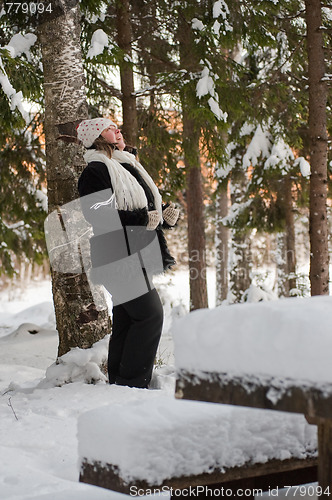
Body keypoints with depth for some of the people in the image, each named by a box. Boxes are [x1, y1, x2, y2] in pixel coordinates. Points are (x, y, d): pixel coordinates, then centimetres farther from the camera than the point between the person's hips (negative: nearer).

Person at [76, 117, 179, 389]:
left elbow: (147, 208, 28)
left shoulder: (127, 167, 22)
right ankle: (132, 381, -9)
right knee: (150, 314, -14)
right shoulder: (96, 171, -8)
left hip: (137, 257, 9)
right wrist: (143, 219, -22)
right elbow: (97, 215, -20)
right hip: (118, 257, -9)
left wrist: (165, 215, 6)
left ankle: (119, 382, 16)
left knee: (126, 321, 10)